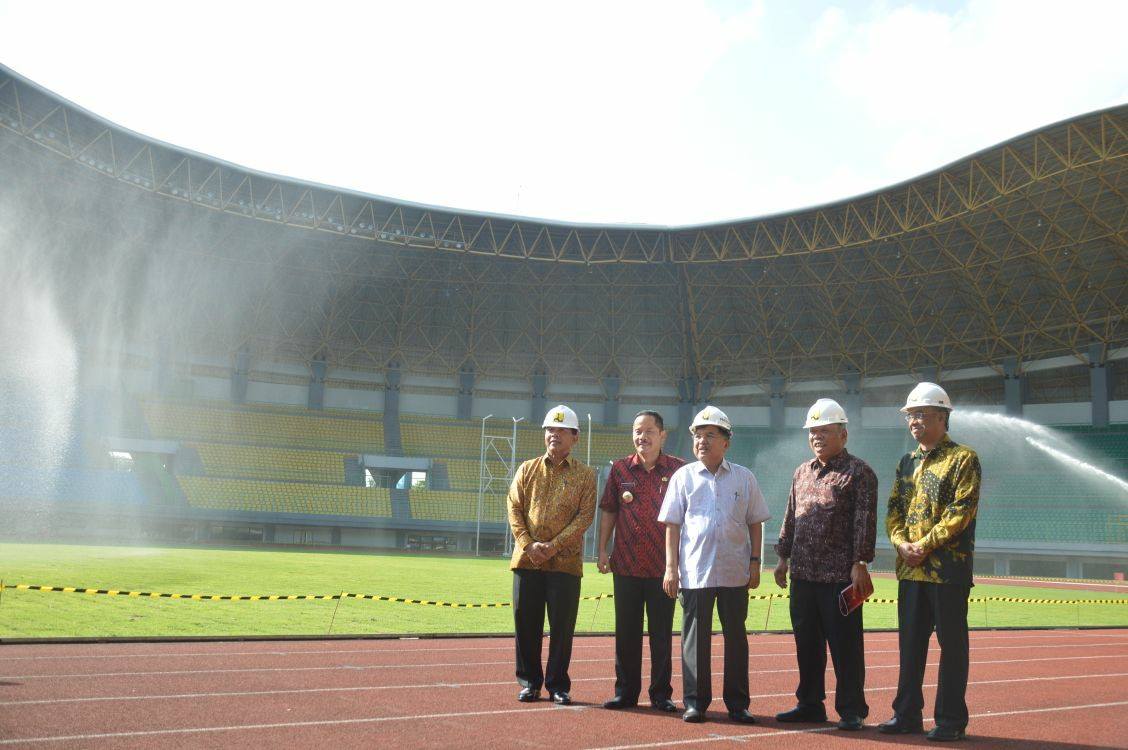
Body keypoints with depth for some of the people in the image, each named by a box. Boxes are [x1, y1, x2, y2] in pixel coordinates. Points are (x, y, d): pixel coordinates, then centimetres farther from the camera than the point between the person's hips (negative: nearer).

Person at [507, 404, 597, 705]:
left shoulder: (585, 475, 4)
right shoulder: (527, 469, 11)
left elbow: (585, 516, -4)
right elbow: (514, 508, 5)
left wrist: (554, 545, -14)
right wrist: (528, 544, -10)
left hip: (565, 562, -2)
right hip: (527, 560, 2)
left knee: (562, 626, 2)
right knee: (526, 623, 6)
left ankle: (558, 684, 15)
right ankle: (529, 682, 19)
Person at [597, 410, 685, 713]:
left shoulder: (678, 469, -1)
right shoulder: (620, 469, 5)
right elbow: (608, 511, 10)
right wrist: (602, 550, 4)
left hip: (663, 567, -2)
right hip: (625, 564, 2)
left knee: (662, 633, 6)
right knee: (626, 632, 9)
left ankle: (661, 693, 17)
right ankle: (625, 691, 19)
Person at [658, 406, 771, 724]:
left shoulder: (744, 478, 6)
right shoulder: (683, 476, 4)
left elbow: (755, 524, 10)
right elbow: (672, 525, 3)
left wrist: (755, 563, 2)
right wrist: (671, 568, -2)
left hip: (735, 573, 1)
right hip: (694, 572, -1)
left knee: (736, 637, 7)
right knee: (695, 638, 4)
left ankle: (737, 703, 18)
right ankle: (695, 701, 14)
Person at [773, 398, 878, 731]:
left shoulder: (859, 472, -4)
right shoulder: (802, 472, 15)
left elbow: (864, 522, -10)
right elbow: (790, 518, 19)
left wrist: (859, 563, -16)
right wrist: (783, 557, 15)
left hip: (840, 575, -6)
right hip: (803, 574, 7)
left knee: (844, 644, 0)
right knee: (806, 642, 13)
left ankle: (851, 711, 10)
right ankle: (810, 704, 24)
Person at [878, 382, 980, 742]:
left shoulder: (963, 459, -5)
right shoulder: (907, 462, 15)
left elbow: (961, 511, -14)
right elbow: (894, 509, 13)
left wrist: (925, 545, -17)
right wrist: (901, 542, -6)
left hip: (949, 568, -6)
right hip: (910, 569, 6)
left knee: (952, 645, 2)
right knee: (910, 644, 11)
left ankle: (951, 720, 10)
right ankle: (907, 714, 20)